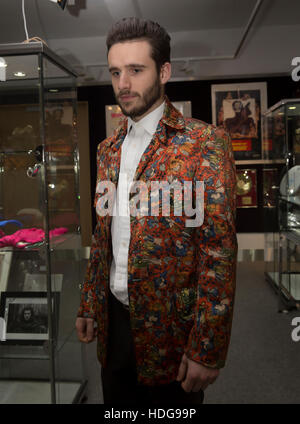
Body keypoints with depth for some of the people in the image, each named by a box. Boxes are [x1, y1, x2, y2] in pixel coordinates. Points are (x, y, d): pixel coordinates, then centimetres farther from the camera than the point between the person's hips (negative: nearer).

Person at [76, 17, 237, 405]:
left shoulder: (204, 143, -13)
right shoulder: (108, 150, 8)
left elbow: (220, 252, -17)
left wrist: (206, 351, -17)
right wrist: (88, 306, 13)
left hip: (172, 330, -5)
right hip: (114, 323, 6)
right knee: (117, 402, 22)